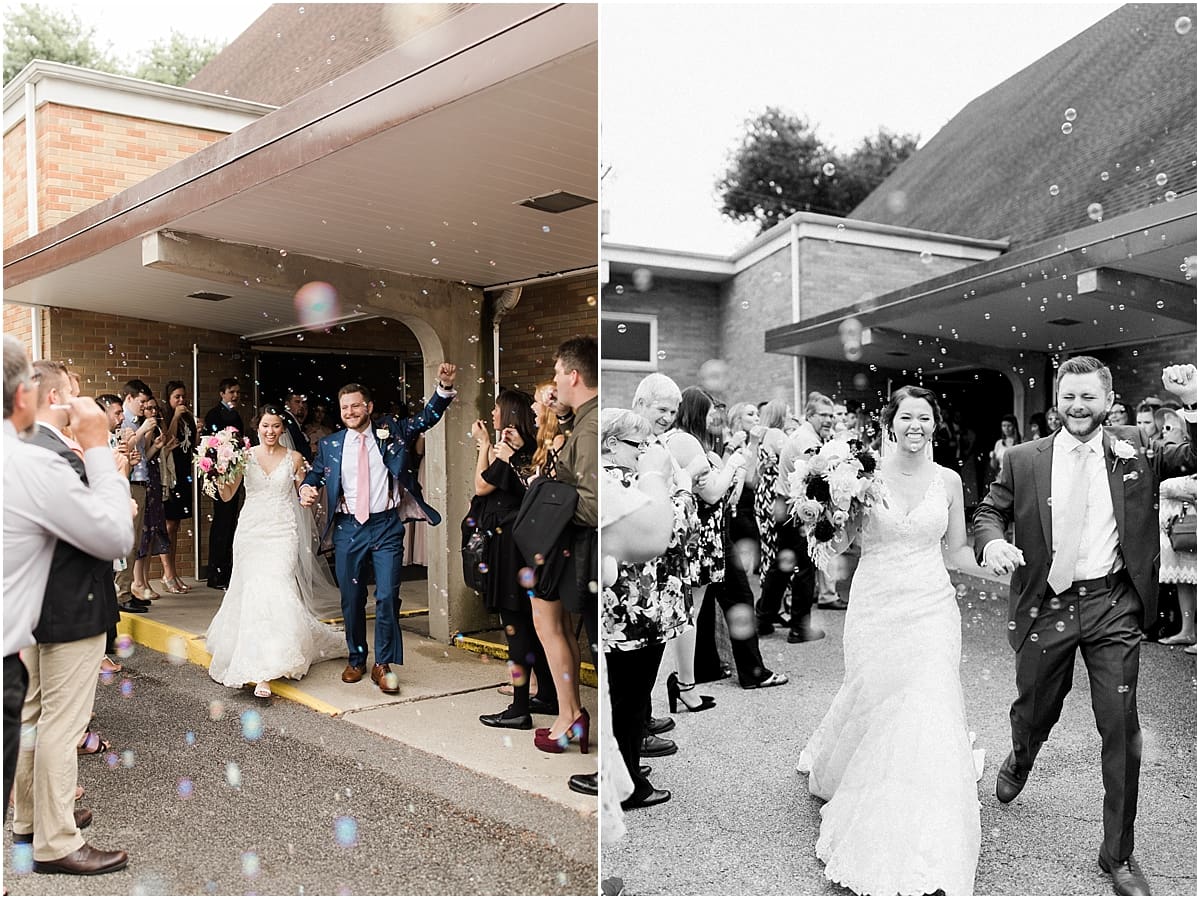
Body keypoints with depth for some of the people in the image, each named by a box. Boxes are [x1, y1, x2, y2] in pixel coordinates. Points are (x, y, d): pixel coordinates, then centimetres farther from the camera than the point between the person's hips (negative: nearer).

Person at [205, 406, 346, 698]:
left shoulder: (294, 458, 6)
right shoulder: (245, 455, 5)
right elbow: (227, 495, 4)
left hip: (282, 532, -1)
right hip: (251, 530, 1)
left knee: (272, 590, -14)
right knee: (254, 590, -3)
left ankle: (263, 672, -15)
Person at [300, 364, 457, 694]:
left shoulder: (391, 432, 2)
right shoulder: (330, 445, 6)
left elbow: (427, 417, -1)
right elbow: (314, 475, 13)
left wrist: (444, 387, -17)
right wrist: (306, 490, -10)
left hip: (386, 526, -2)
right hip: (348, 528, 2)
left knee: (387, 597, -5)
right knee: (351, 599, 11)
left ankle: (382, 665, 8)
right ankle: (356, 660, 28)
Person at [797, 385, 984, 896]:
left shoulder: (948, 480, 4)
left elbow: (958, 550, 13)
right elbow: (840, 543, -1)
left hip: (931, 609, 1)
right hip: (874, 607, -1)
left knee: (927, 715, -6)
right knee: (872, 705, 8)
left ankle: (927, 851, 5)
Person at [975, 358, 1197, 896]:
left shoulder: (1135, 449, 1)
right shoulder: (1024, 460, 0)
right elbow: (989, 510, 7)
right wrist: (992, 541, -15)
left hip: (1113, 607, 0)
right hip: (1045, 607, 0)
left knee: (1121, 728, 2)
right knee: (1035, 711, 17)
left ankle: (1118, 855, 18)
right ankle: (1019, 762, 55)